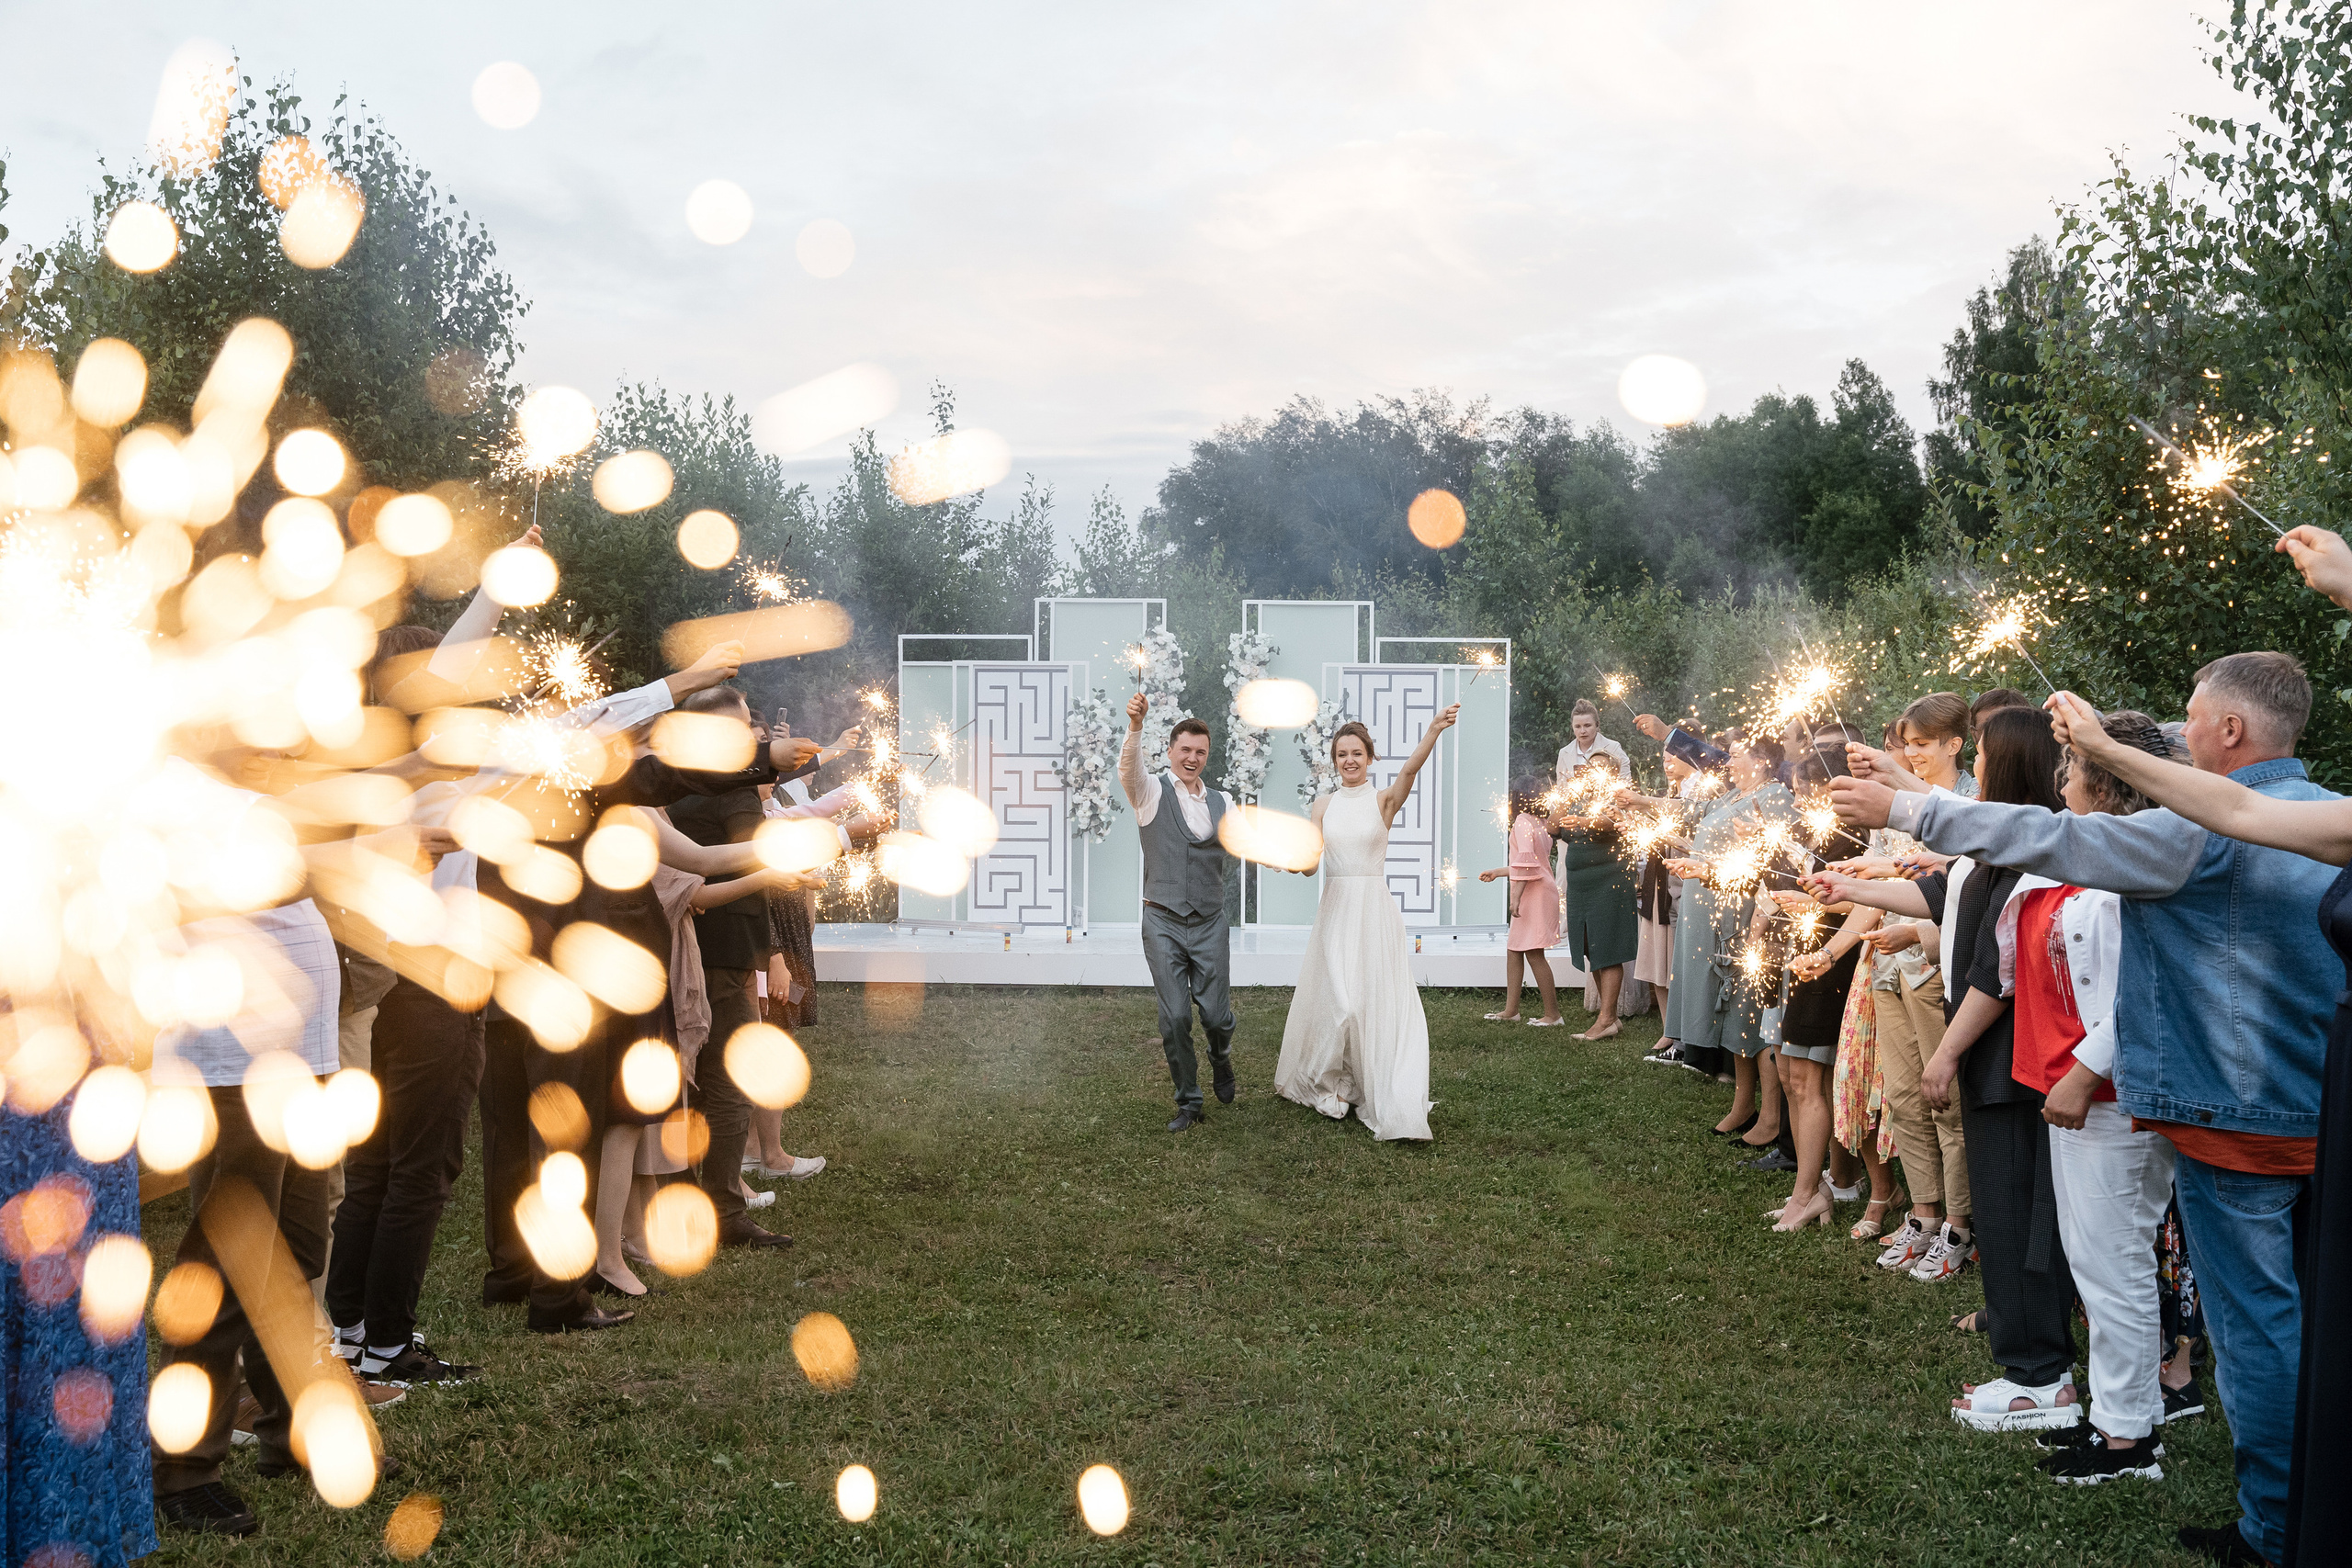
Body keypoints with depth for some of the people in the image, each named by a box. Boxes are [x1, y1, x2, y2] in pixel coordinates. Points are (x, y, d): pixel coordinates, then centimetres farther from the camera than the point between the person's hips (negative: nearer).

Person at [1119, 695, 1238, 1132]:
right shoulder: (1151, 793, -1)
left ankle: (1221, 1058, 34)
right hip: (1163, 923, -2)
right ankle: (1189, 1103, 15)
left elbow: (1229, 854, 22)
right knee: (1175, 1019, 0)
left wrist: (1211, 882, 0)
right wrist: (1135, 726, -42)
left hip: (1210, 924, 2)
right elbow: (1128, 768, -23)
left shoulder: (1220, 802, 11)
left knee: (1217, 1016, 0)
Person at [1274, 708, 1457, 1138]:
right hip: (1334, 909, 3)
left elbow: (1410, 768, -22)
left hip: (1374, 909, -3)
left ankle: (1391, 1103, 0)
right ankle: (1334, 1083, 21)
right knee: (1333, 999, 3)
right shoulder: (1324, 806, 9)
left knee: (1377, 1000, -5)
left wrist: (1435, 729, -40)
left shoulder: (1384, 799, -1)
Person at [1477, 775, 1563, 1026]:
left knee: (1533, 952, -9)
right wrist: (1496, 872, 38)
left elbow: (1526, 861, -21)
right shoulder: (1539, 823, 19)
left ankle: (1552, 1013, -8)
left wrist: (1516, 898, -24)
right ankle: (1510, 1009, 15)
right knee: (1513, 948, 12)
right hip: (1536, 892, 10)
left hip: (1534, 893, -10)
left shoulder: (1522, 822, -10)